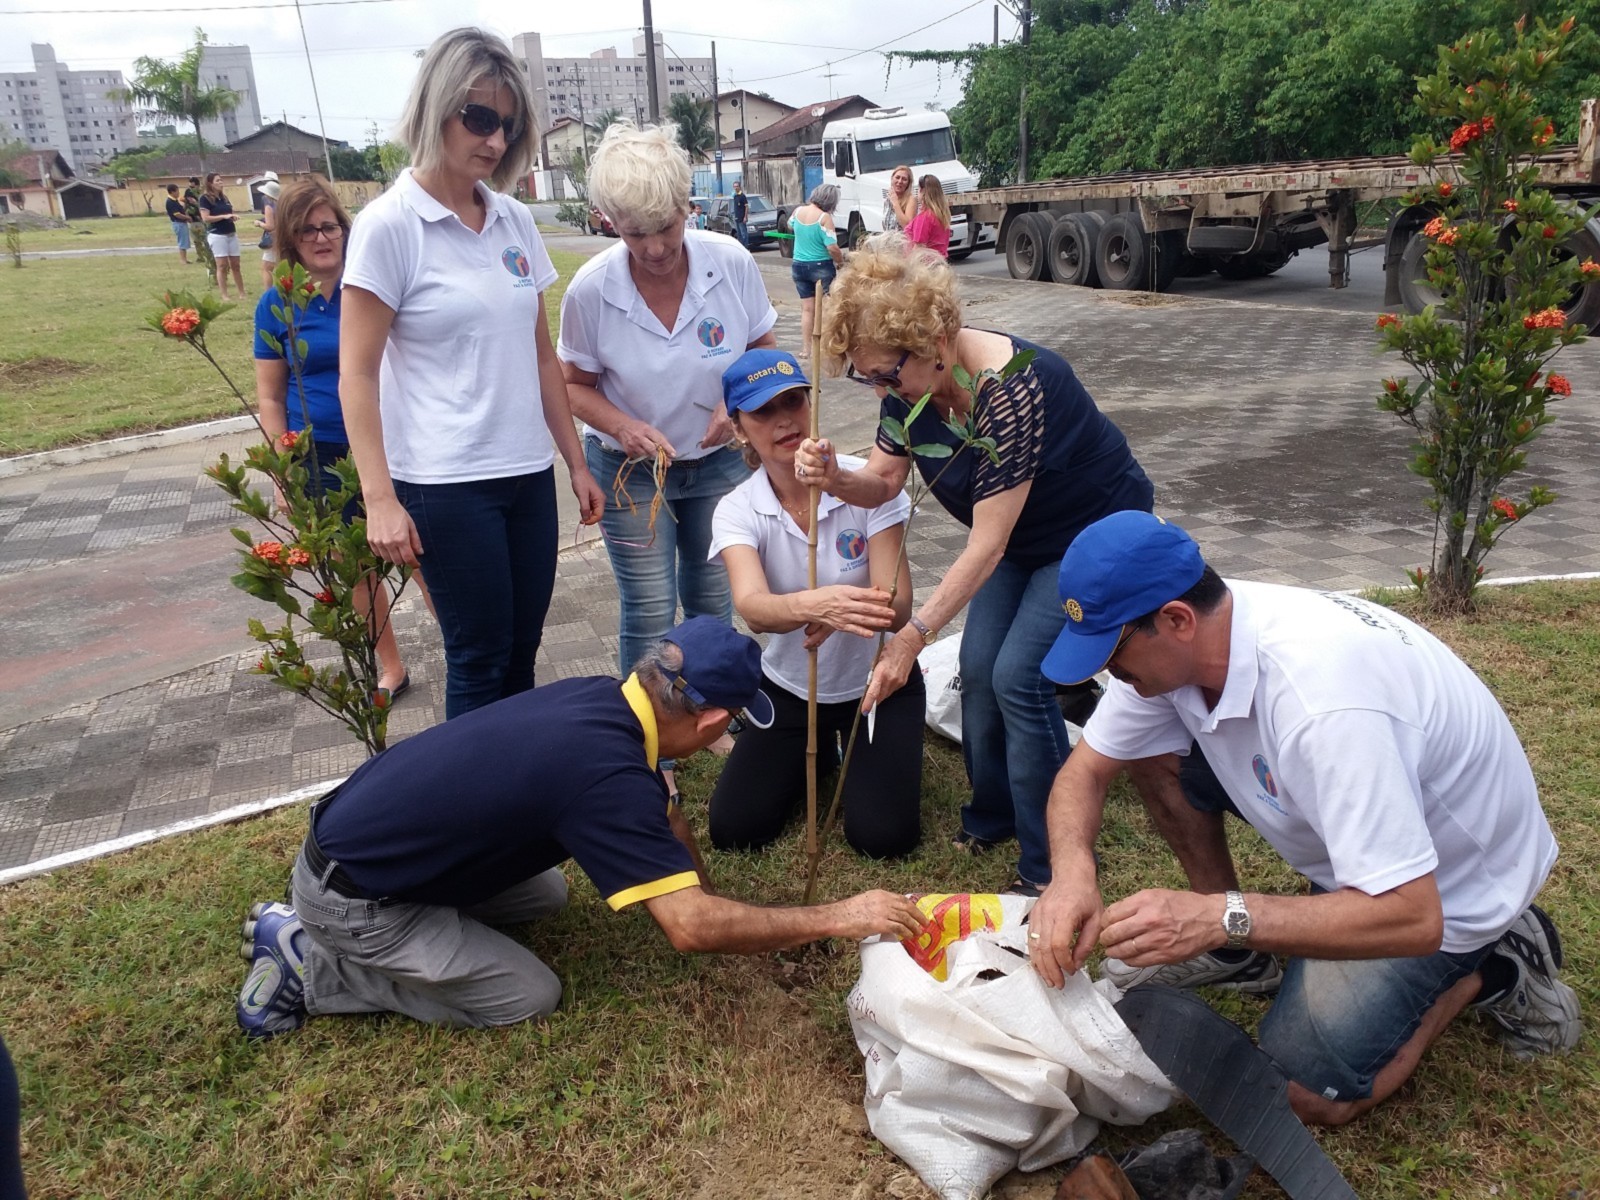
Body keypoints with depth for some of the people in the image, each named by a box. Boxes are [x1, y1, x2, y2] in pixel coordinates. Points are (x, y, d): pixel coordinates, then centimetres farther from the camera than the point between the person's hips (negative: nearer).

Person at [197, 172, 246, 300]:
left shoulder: (224, 197, 14)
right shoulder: (205, 198, -7)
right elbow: (205, 218, -15)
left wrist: (232, 217, 4)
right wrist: (224, 216, -19)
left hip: (231, 234, 6)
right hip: (217, 235, -6)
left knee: (235, 265, 9)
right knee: (222, 265, -5)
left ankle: (242, 293, 15)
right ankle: (224, 295, -1)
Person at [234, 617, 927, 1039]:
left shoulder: (600, 699, -4)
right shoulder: (605, 773, -30)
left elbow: (665, 820, 12)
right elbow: (689, 927, -32)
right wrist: (837, 919, -24)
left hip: (370, 826, 8)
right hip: (349, 891, -8)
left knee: (545, 896, 17)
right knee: (530, 998, 0)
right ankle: (308, 961, 5)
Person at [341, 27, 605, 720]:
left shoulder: (516, 222, 8)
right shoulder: (388, 226, -8)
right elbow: (357, 374, -9)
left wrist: (574, 462, 13)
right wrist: (379, 499, -14)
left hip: (528, 474, 5)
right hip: (445, 483, -5)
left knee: (522, 651, 12)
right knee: (480, 661, 4)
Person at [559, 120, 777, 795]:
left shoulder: (732, 263, -17)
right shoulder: (591, 289, -20)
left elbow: (764, 350, -2)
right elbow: (575, 383, -7)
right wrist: (623, 427, -26)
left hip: (720, 461, 2)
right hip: (632, 467, -2)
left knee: (715, 600, 15)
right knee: (650, 613, 2)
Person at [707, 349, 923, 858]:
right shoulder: (737, 510, -15)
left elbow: (897, 607, -24)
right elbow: (754, 608, -35)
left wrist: (840, 615, -47)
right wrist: (812, 604, -58)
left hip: (876, 683, -2)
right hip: (789, 688, 2)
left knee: (883, 836, -16)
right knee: (733, 829, -7)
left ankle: (852, 750, 17)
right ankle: (820, 750, 21)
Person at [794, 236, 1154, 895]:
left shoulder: (1012, 390, -38)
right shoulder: (911, 384, -13)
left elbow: (987, 546, -36)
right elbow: (883, 481, -5)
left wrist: (913, 635, -36)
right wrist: (835, 478, -28)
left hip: (1094, 535, -8)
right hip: (1021, 535, 8)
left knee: (1018, 675, -15)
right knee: (978, 668, 2)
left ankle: (1051, 867, 0)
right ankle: (990, 817, 24)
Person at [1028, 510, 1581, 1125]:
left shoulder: (1323, 700, -41)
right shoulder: (1182, 639, -18)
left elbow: (1411, 917, -38)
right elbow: (1084, 770, -11)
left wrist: (1219, 917, -45)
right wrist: (1072, 872, -31)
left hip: (1444, 887, -7)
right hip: (1358, 831, 7)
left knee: (1306, 1092, -11)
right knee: (1153, 764, -8)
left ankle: (1491, 968, 8)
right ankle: (1232, 952, 12)